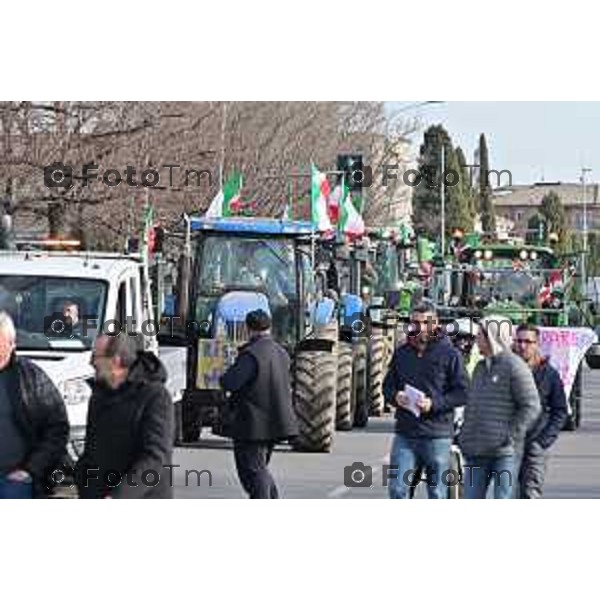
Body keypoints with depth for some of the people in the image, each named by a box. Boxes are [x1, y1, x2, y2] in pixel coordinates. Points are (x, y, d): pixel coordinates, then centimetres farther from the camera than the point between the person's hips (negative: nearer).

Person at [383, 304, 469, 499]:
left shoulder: (449, 354, -2)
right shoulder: (401, 353, 12)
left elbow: (462, 393, -5)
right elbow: (388, 385, 19)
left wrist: (434, 403, -18)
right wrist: (395, 397, -5)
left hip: (437, 435, -4)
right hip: (405, 434, 4)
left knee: (437, 493, 4)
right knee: (397, 488, -2)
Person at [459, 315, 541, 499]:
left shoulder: (514, 367, -8)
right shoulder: (480, 368, 18)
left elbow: (531, 406, -12)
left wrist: (510, 436, -16)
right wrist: (465, 435, 15)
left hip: (504, 452, -8)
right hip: (476, 453, 8)